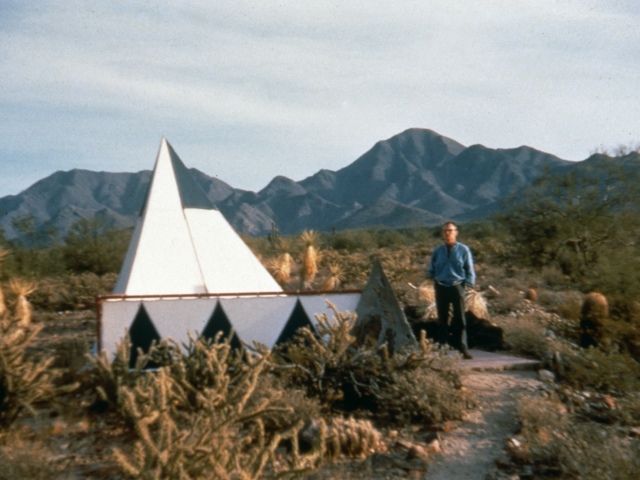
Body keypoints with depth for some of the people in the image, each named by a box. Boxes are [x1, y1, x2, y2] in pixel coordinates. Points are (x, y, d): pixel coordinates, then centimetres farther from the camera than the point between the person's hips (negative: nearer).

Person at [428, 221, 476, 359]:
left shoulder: (463, 250, -4)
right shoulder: (438, 250, 2)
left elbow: (469, 270, 2)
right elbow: (431, 270, 15)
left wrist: (467, 283, -4)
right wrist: (435, 280, 5)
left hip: (457, 287, -2)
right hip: (441, 287, 2)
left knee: (460, 319, 2)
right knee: (442, 319, 8)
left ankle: (463, 349, 7)